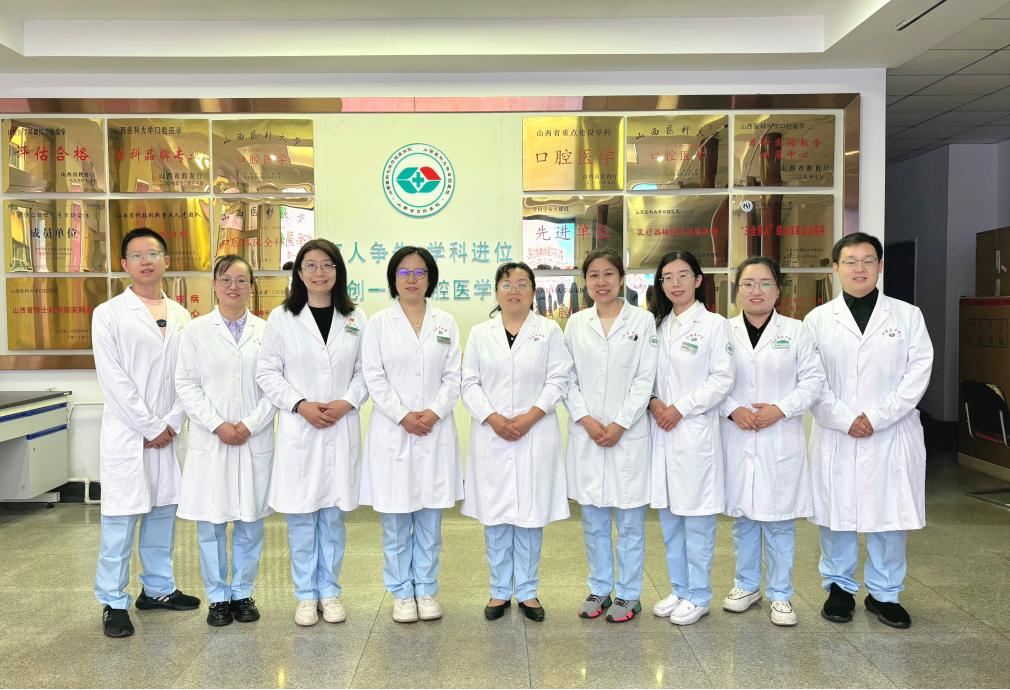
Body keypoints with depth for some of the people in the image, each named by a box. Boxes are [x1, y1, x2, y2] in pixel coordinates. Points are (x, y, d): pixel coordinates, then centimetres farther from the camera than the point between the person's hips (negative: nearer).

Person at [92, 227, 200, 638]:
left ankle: (158, 588, 26)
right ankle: (113, 603, 10)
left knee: (163, 510, 12)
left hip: (168, 431, 4)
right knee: (121, 516, -1)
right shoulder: (109, 314, -2)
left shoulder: (180, 316, 9)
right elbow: (113, 379, -8)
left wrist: (172, 423, -4)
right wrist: (149, 427, -10)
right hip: (127, 431, -4)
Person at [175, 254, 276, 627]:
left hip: (255, 440, 1)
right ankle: (218, 596, 20)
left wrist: (250, 425, -10)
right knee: (211, 522, 5)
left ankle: (243, 593, 23)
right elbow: (186, 385, 0)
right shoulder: (195, 330, 3)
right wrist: (218, 426, -10)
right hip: (210, 440, 0)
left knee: (250, 522, 7)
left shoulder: (266, 331, 3)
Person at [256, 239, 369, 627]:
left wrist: (346, 403, -10)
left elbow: (365, 372, 6)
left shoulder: (356, 318, 6)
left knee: (333, 513, 8)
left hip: (342, 428, 1)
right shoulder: (281, 318, 1)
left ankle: (329, 591, 22)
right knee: (301, 513, 4)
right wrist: (301, 404, -11)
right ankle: (306, 595, 18)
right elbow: (267, 373, 0)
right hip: (298, 428, -1)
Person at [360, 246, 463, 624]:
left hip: (436, 432, 2)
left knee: (430, 519, 8)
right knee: (396, 520, 4)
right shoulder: (379, 323, 3)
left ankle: (426, 589, 21)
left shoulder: (445, 323, 9)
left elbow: (454, 376, 4)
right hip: (392, 431, -1)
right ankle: (402, 593, 17)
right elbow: (374, 377, -3)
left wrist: (434, 412, -10)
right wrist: (404, 416, -12)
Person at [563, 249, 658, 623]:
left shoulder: (642, 321, -1)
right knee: (593, 519, 12)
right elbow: (568, 378, 5)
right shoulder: (576, 324, 7)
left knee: (629, 520, 5)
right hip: (586, 433, 3)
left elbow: (645, 379, -5)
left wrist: (620, 425, -11)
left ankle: (629, 594, 18)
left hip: (628, 432, -3)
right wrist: (586, 420, -8)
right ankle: (599, 590, 26)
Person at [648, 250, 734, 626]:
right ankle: (679, 589, 25)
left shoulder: (713, 324, -3)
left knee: (697, 517, 1)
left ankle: (698, 595, 15)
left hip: (695, 430, -5)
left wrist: (680, 408, -14)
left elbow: (722, 379, -8)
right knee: (669, 515, 12)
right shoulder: (658, 325, 13)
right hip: (661, 430, 6)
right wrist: (653, 401, -6)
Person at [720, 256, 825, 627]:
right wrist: (733, 409, -13)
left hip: (781, 439, -1)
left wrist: (780, 409, -12)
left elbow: (812, 380, 1)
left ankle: (780, 595, 18)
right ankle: (746, 585, 28)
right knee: (742, 516, 11)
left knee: (779, 520, 4)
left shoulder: (795, 331, 2)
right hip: (737, 438, 1)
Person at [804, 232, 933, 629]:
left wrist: (876, 417, -11)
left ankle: (885, 593, 22)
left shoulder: (908, 316, 5)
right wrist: (845, 420, -11)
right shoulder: (818, 319, 4)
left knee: (891, 515, 6)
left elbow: (918, 374, -2)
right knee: (836, 513, 6)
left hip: (892, 435, 0)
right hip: (835, 435, 0)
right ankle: (839, 587, 23)